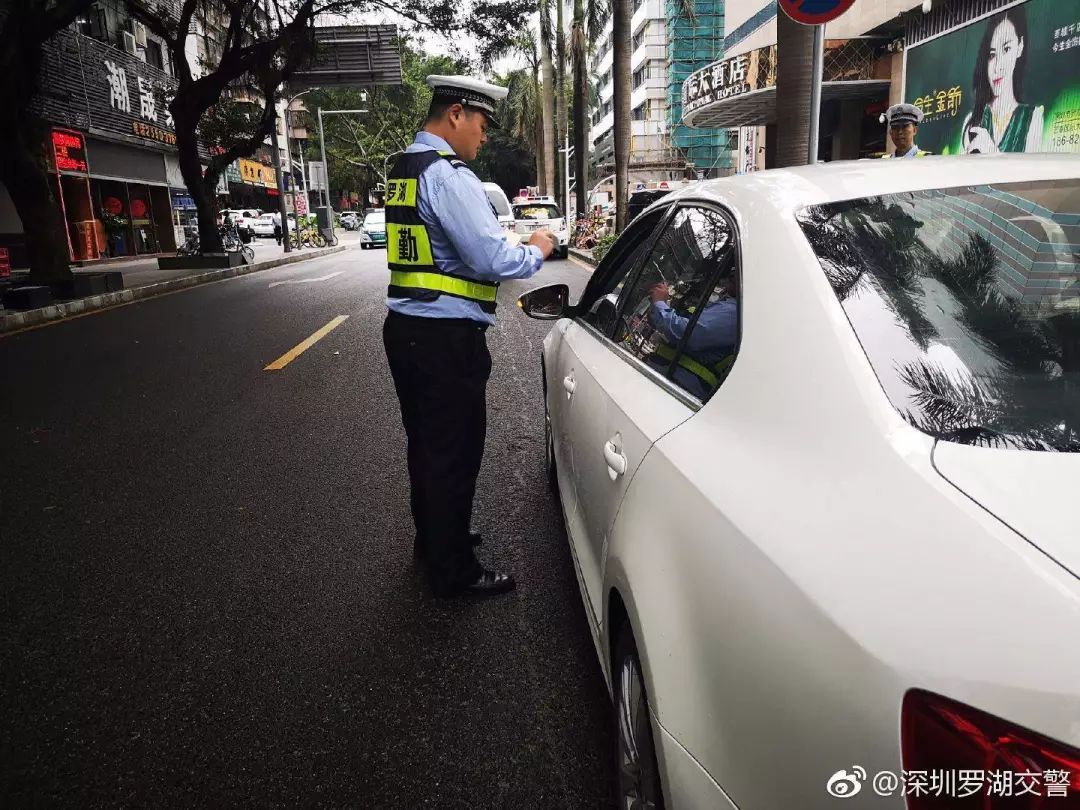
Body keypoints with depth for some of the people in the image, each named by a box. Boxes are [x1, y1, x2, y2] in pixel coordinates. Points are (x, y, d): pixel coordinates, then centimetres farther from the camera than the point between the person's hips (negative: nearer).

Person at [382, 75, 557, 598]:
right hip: (446, 337, -10)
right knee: (455, 452, 1)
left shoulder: (403, 170, 13)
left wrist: (508, 243, 17)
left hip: (405, 326, 10)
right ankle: (453, 572, 15)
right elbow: (494, 261, -22)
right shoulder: (449, 175, -16)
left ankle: (433, 539, 38)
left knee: (425, 441, 21)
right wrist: (536, 250, -2)